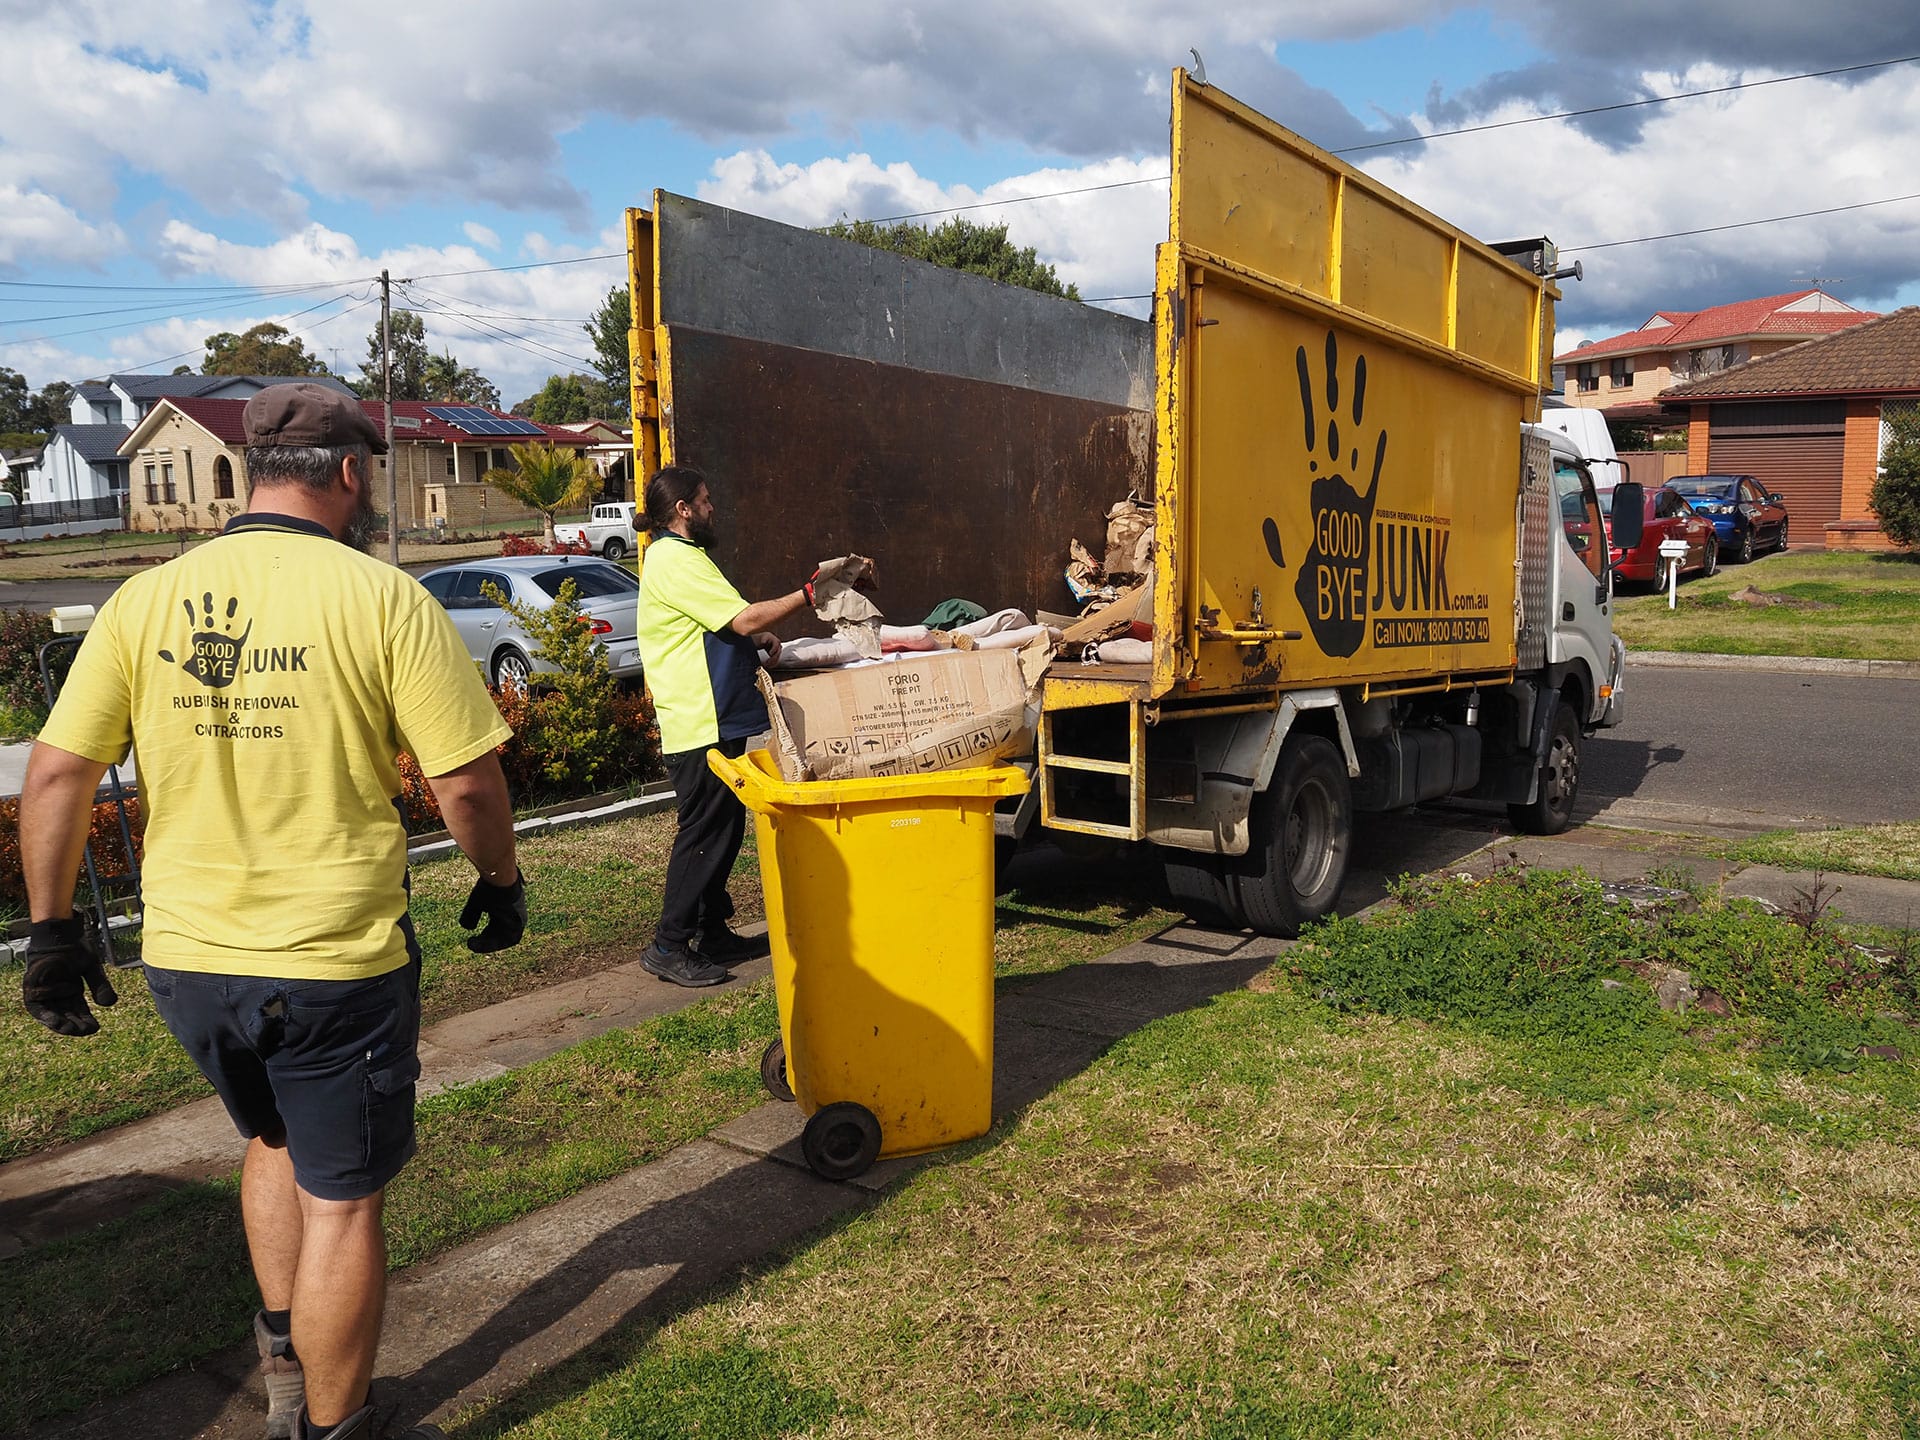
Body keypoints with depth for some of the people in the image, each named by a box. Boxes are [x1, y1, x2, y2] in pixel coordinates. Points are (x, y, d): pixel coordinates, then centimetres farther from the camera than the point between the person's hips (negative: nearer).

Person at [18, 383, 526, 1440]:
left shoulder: (144, 601, 0)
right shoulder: (382, 598, -12)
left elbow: (55, 774, 1)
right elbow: (466, 783, -13)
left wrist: (51, 931, 11)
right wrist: (500, 882, 4)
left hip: (184, 959, 5)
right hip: (336, 959, -5)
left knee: (274, 1137, 30)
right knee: (342, 1194, 13)